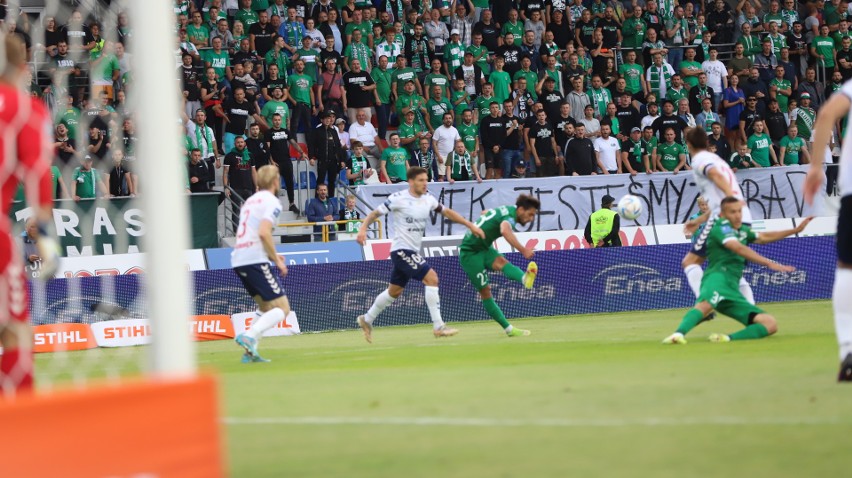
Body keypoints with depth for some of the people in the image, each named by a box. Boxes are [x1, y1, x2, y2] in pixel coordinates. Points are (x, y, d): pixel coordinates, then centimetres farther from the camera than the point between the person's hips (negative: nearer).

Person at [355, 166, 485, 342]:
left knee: (395, 291, 18)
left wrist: (470, 225, 17)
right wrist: (363, 229, -23)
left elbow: (447, 212, 19)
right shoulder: (398, 198, -12)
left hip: (413, 251, 8)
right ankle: (438, 327, -17)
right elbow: (375, 213, -8)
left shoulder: (428, 199, 7)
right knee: (431, 277, -19)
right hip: (401, 249, -8)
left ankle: (367, 320, 36)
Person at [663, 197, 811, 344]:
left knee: (770, 324, -4)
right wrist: (769, 263, -24)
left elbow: (763, 237, 43)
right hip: (718, 277, -9)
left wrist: (795, 230, 44)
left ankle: (729, 338, -23)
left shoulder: (741, 230, 28)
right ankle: (678, 334, -66)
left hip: (732, 289, 9)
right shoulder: (722, 226, 1)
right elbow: (739, 248, -16)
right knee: (706, 304, -43)